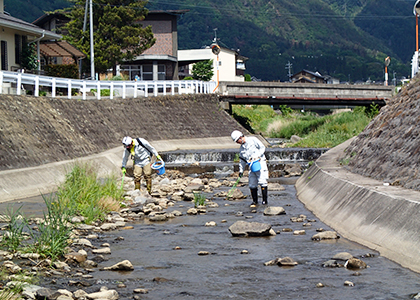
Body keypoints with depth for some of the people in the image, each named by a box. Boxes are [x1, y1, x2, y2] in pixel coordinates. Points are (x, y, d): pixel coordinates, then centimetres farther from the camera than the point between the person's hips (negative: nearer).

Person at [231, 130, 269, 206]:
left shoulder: (253, 140, -2)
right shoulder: (241, 148, 16)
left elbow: (262, 147, -4)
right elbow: (242, 160, 22)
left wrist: (256, 156, -14)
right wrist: (241, 170, 15)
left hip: (260, 162, -6)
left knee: (262, 181, -12)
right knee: (252, 184, 1)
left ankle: (265, 200, -7)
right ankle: (255, 201, 12)